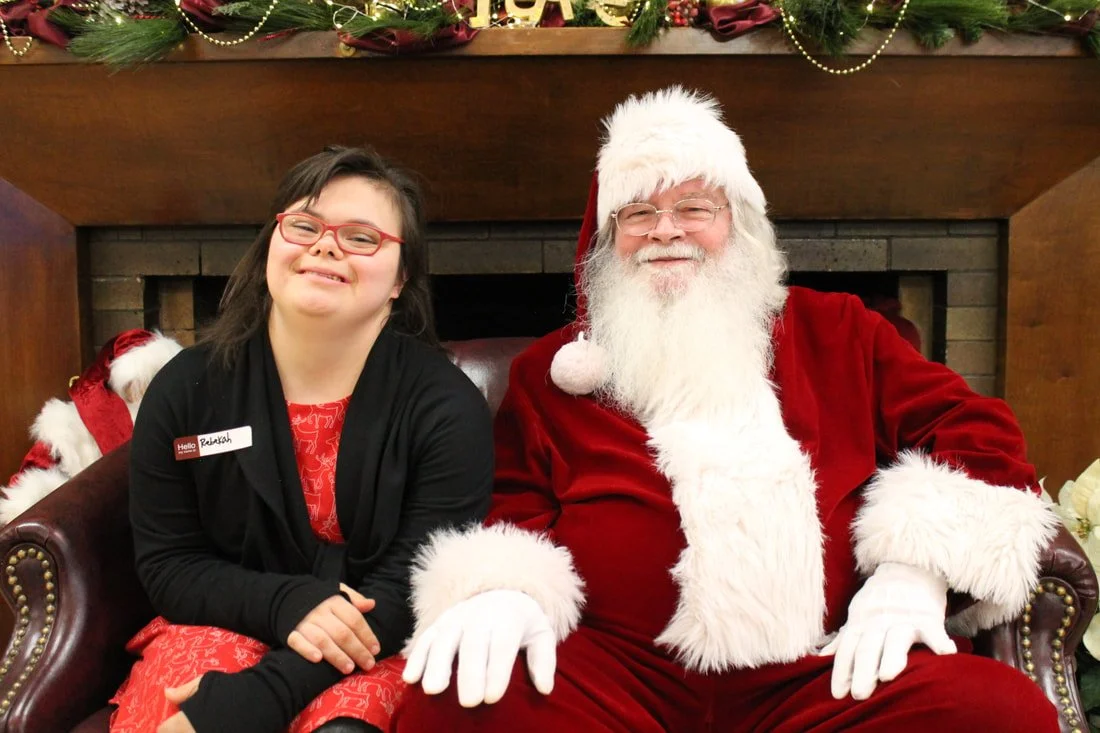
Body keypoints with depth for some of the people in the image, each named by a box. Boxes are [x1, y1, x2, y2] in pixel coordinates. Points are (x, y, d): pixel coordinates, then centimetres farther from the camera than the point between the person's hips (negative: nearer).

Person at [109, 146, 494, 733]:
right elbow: (167, 563, 0)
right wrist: (285, 604, -21)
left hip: (373, 641, -2)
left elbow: (415, 587, -16)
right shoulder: (185, 390, -3)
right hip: (224, 624, 3)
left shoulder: (447, 408, -13)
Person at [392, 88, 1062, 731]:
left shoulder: (835, 332, 16)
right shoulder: (551, 370, 16)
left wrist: (917, 569, -4)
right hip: (618, 675, 0)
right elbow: (519, 510, 13)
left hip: (817, 678, 1)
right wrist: (501, 588, -12)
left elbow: (979, 433, 13)